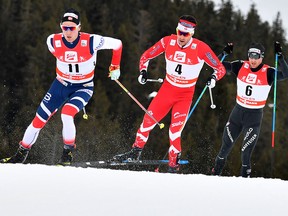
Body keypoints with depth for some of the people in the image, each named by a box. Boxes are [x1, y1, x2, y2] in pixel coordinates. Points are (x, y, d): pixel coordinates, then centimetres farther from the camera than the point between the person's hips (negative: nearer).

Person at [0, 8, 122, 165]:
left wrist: (115, 68, -2)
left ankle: (68, 152, -8)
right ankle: (21, 154, 18)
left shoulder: (91, 42, -25)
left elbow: (117, 44, -11)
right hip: (61, 84, 3)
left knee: (67, 114, -29)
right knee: (39, 119, 1)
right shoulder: (53, 41, -16)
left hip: (83, 88, -3)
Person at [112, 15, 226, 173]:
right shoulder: (168, 41, -10)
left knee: (175, 130, -11)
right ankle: (136, 152, 23)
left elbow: (220, 68, -12)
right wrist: (143, 71, -14)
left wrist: (214, 77, -33)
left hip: (185, 95, -3)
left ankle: (173, 165, 3)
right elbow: (146, 56, 4)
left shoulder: (200, 48, -18)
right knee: (148, 120, 3)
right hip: (167, 89, 3)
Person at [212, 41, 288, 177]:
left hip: (254, 116, -3)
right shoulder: (241, 67, -5)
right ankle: (217, 171, 36)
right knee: (226, 147, 15)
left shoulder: (268, 72, -13)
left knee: (246, 151, -6)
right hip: (238, 112, 3)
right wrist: (225, 53, -20)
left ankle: (245, 175, 14)